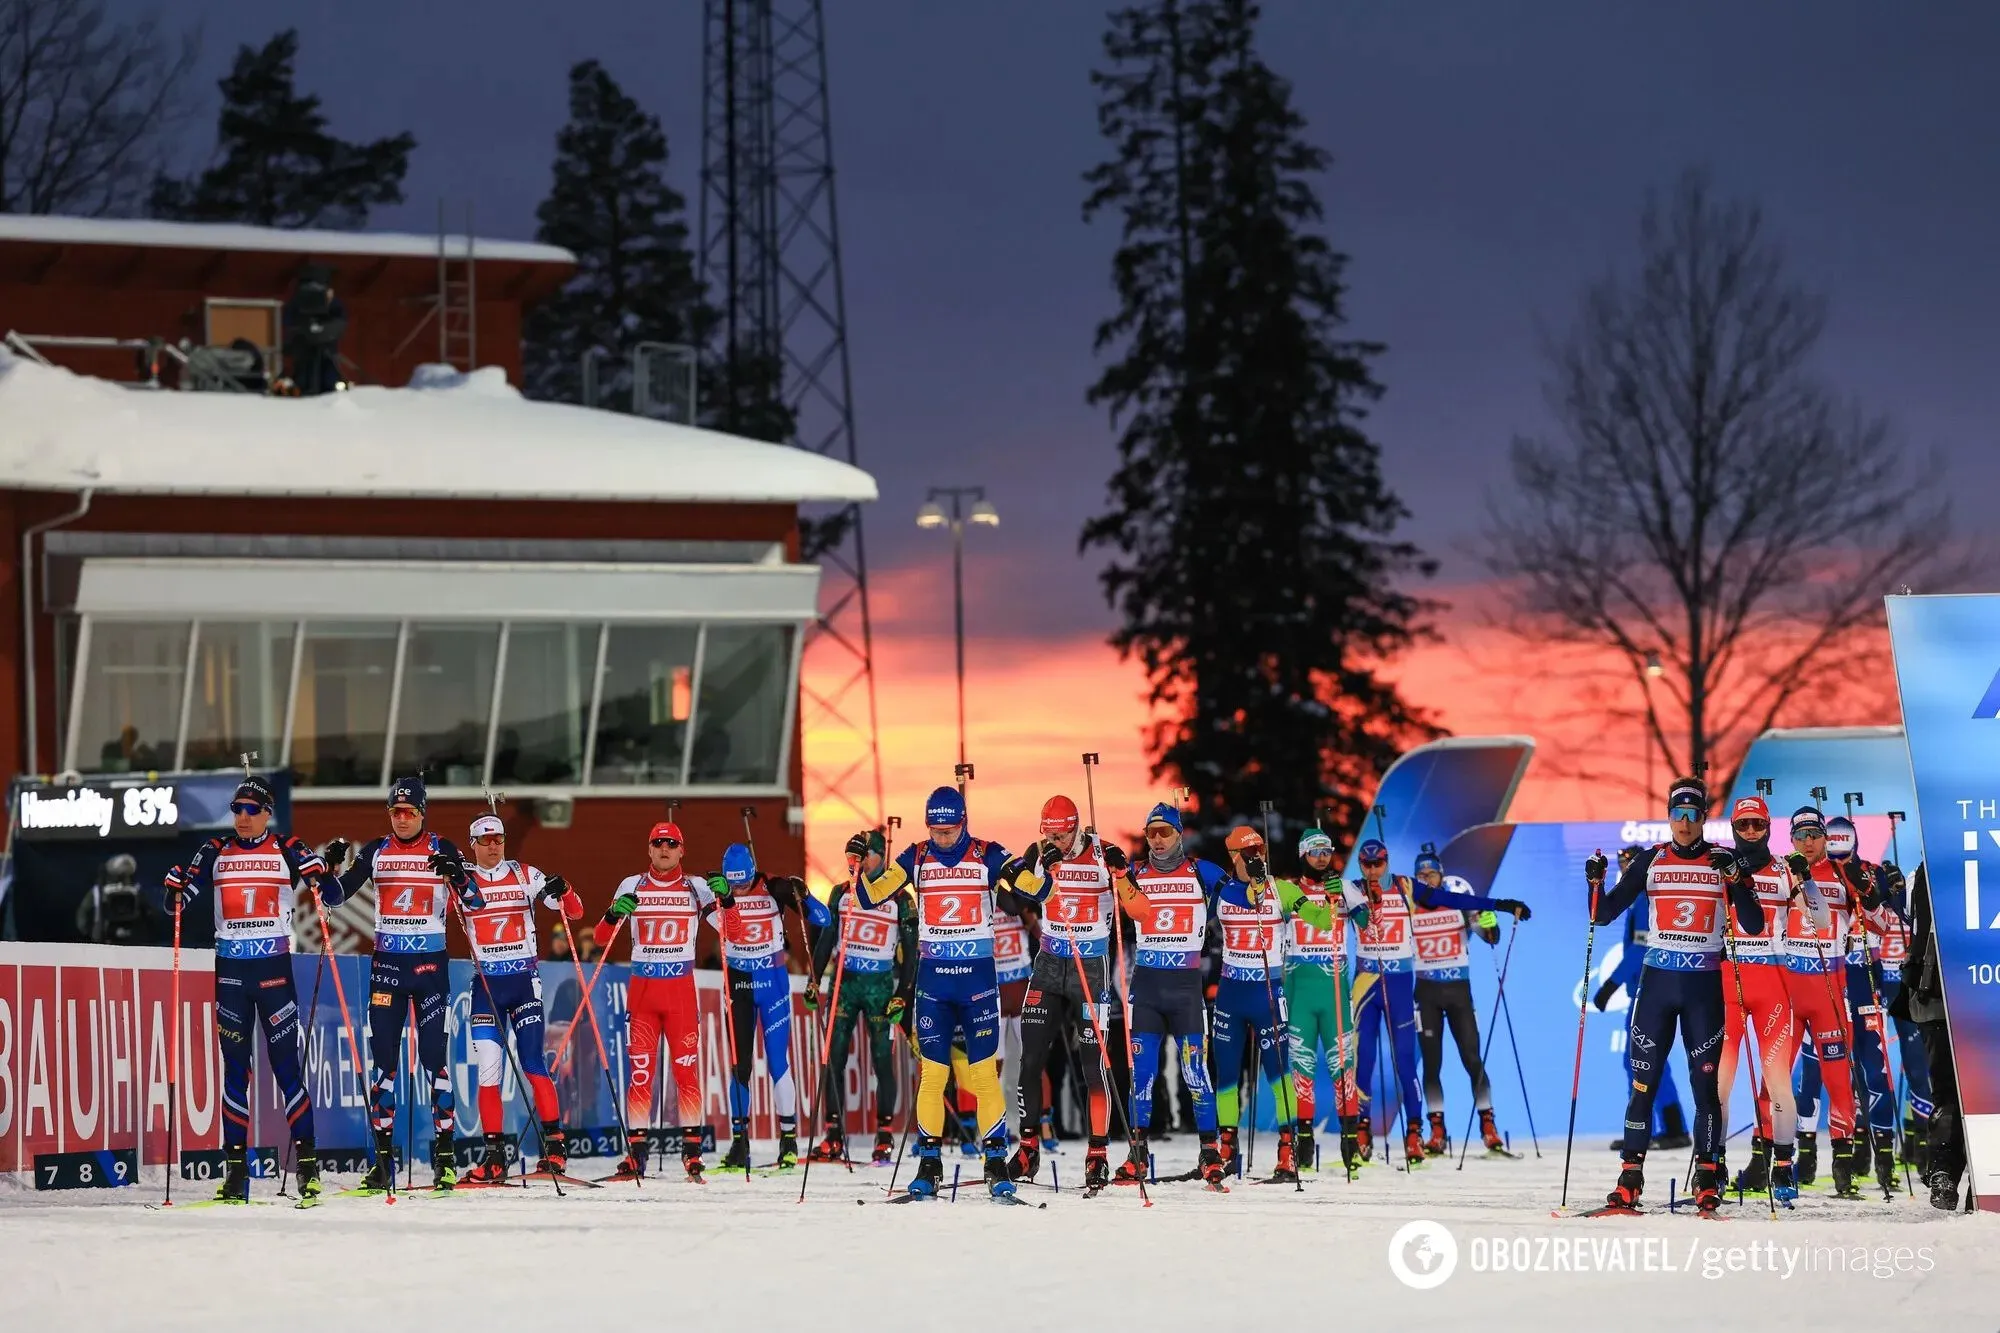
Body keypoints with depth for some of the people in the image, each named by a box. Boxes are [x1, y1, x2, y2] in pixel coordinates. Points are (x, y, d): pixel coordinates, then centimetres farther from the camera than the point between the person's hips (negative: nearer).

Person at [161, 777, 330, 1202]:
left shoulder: (287, 850, 1)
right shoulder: (215, 852, 8)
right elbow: (180, 898, 10)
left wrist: (321, 875, -24)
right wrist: (175, 887, -12)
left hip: (275, 967, -3)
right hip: (230, 968, 3)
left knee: (285, 1063, -5)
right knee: (235, 1067, 4)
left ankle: (308, 1162, -3)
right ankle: (235, 1165, 6)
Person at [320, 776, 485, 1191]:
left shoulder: (443, 851, 0)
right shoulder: (375, 853, 7)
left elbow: (474, 903, -6)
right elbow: (335, 895, 7)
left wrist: (457, 875, -24)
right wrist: (330, 865, -11)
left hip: (430, 964, -3)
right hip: (386, 963, 3)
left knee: (433, 1056, -6)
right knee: (383, 1059, 2)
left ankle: (446, 1155, -2)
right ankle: (382, 1159, 5)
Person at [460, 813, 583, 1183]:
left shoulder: (526, 876, 4)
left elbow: (575, 912, 3)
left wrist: (562, 890, -19)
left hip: (524, 980, -1)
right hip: (485, 984, 1)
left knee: (533, 1063, -7)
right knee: (488, 1069, -4)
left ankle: (555, 1143, -1)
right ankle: (494, 1154, 1)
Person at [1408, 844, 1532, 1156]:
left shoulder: (1460, 903, -1)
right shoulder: (1407, 906, 0)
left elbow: (1491, 937, -2)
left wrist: (1489, 922, -22)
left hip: (1459, 989, 0)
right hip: (1426, 991, 0)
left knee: (1473, 1060, -3)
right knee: (1432, 1063, 1)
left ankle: (1488, 1127, 0)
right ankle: (1437, 1131, 5)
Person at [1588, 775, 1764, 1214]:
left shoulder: (1724, 861, 1)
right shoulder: (1651, 860, 6)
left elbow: (1754, 924, -6)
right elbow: (1604, 915, 7)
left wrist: (1735, 881, -20)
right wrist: (1595, 883, -12)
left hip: (1704, 985, -1)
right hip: (1657, 980, 1)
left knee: (1705, 1081, -2)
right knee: (1643, 1081, -2)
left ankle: (1707, 1178, 4)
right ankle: (1630, 1179, 0)